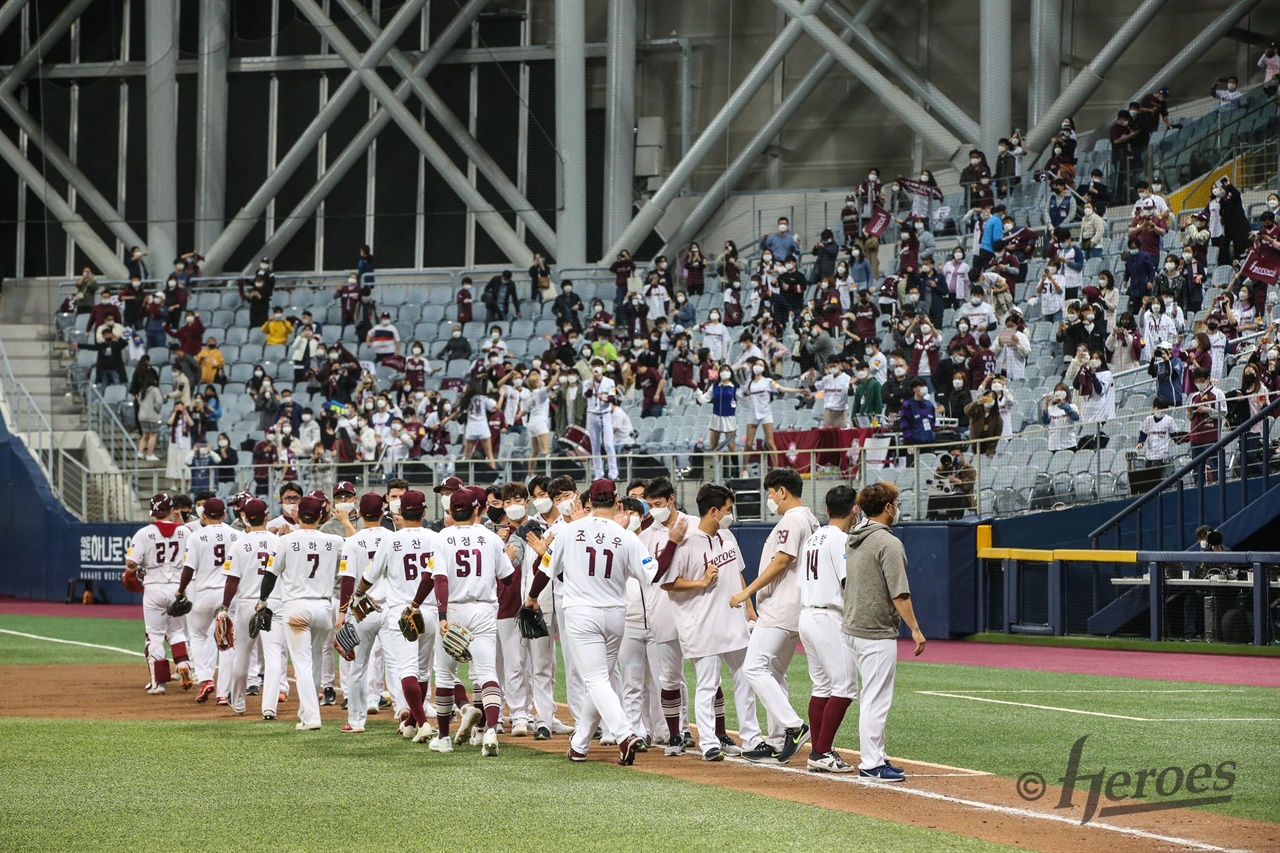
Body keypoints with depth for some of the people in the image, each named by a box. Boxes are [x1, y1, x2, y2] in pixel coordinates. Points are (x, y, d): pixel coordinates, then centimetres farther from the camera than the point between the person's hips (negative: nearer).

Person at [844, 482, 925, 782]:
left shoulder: (854, 540, 12)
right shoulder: (888, 543, -15)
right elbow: (899, 593, -19)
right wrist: (915, 629, -15)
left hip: (853, 627, 9)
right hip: (877, 632, -9)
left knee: (873, 695, 16)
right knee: (876, 698, -5)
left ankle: (875, 757, 22)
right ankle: (871, 763, -3)